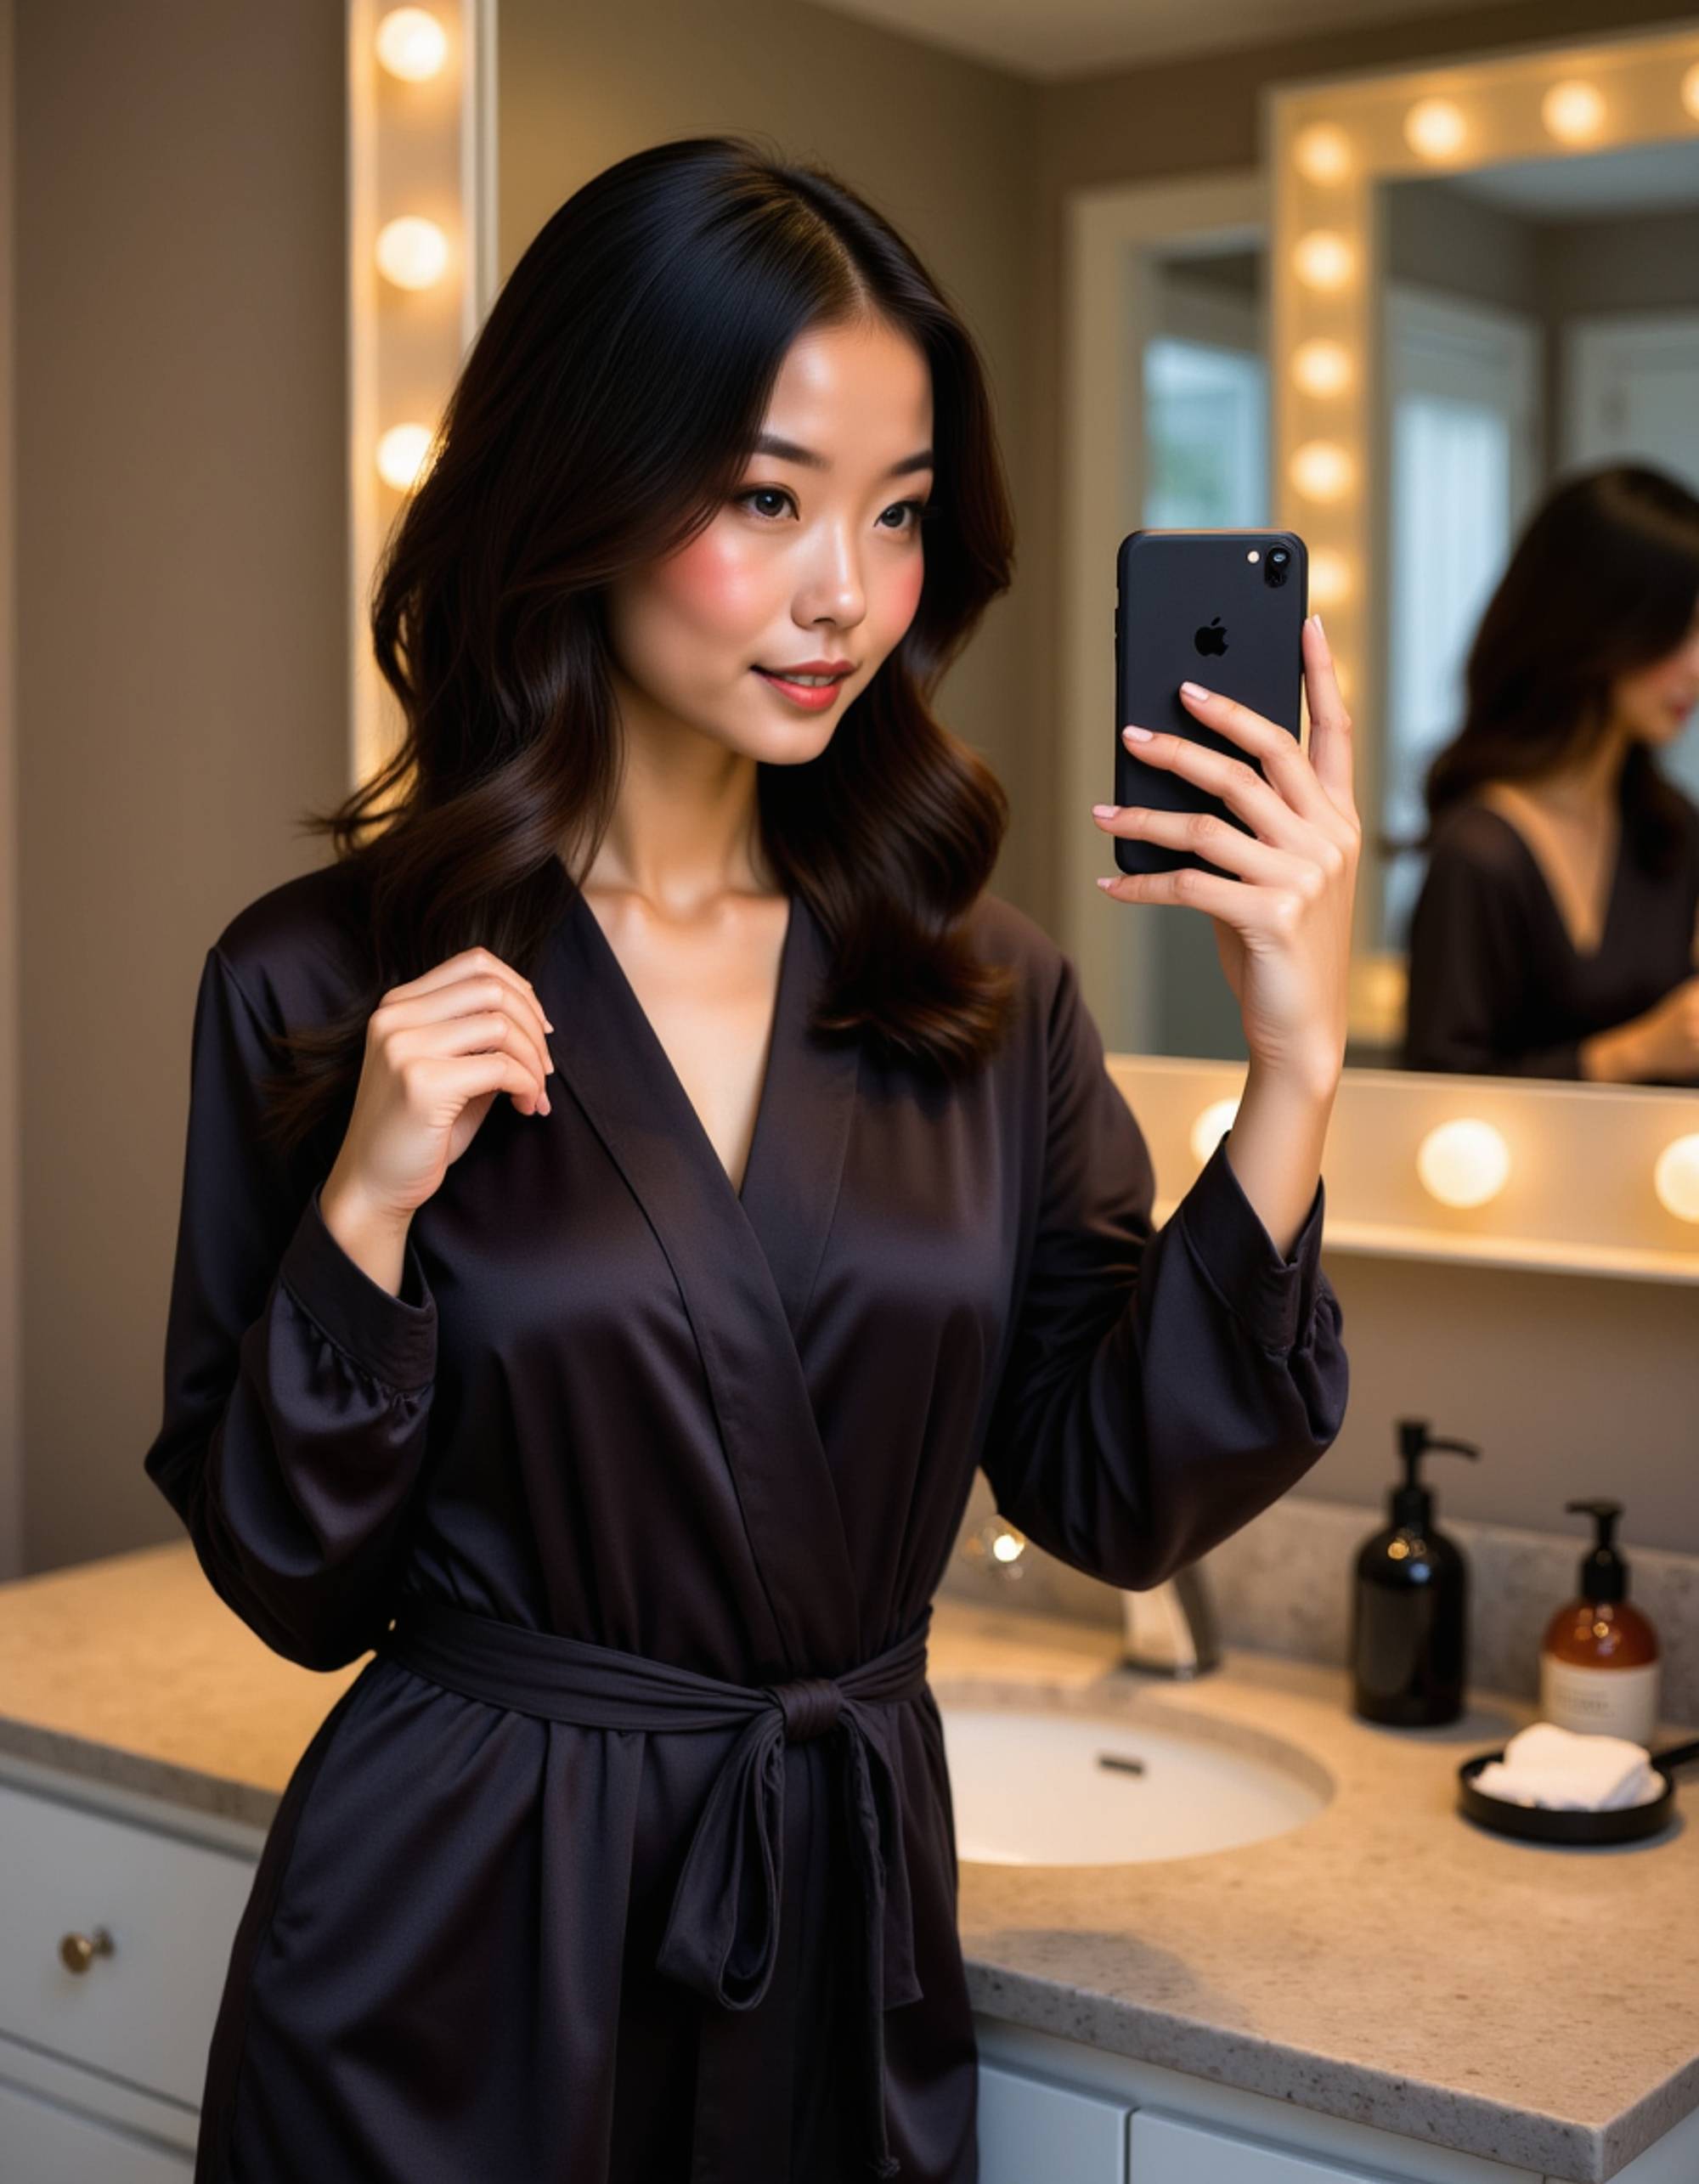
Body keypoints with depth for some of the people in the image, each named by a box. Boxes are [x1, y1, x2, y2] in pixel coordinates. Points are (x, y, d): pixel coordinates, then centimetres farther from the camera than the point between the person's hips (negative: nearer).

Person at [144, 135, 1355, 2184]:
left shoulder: (981, 980, -1)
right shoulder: (322, 982, -9)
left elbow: (1118, 1497, -6)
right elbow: (292, 1584, -6)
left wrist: (1296, 1066, -14)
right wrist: (368, 1212, -21)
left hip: (856, 1937, 3)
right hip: (455, 1954, -2)